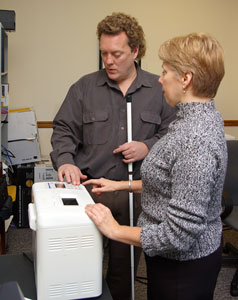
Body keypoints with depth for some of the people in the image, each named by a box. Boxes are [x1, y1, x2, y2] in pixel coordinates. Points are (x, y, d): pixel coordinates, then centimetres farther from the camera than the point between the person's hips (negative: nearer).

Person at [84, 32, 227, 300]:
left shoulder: (196, 140, -31)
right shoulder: (198, 118, 1)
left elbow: (180, 233, -29)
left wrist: (116, 230, -20)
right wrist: (123, 185, 11)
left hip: (184, 265, -8)